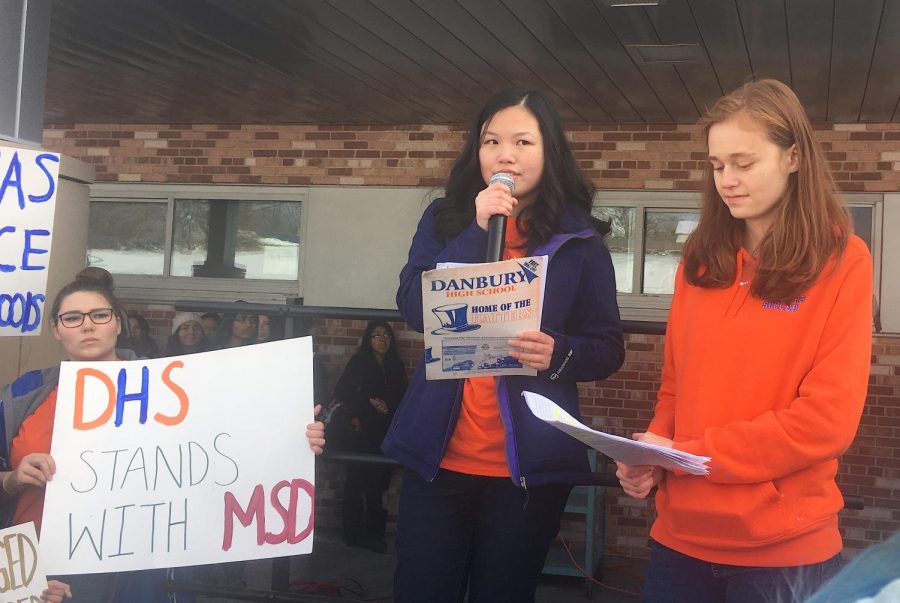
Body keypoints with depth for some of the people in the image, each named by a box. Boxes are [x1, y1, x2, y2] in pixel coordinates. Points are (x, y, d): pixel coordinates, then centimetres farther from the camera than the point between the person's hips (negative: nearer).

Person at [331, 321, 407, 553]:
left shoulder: (395, 366, 14)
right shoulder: (359, 363, 2)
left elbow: (401, 397, 17)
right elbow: (341, 393, -2)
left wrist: (388, 406, -3)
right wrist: (370, 402, -8)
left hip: (385, 433, 4)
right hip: (361, 430, -4)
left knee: (377, 482, 0)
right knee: (357, 480, -6)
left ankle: (372, 532, 8)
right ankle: (353, 532, 1)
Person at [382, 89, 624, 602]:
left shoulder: (579, 239, 0)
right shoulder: (444, 220, 5)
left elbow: (608, 349, 0)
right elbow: (413, 309, -9)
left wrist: (559, 354, -21)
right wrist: (477, 233, -16)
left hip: (530, 462, -1)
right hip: (438, 453, 2)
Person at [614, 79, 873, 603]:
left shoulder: (841, 262, -7)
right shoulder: (702, 260, 8)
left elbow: (827, 419, -13)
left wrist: (691, 453, -14)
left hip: (782, 548, -4)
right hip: (682, 536, 4)